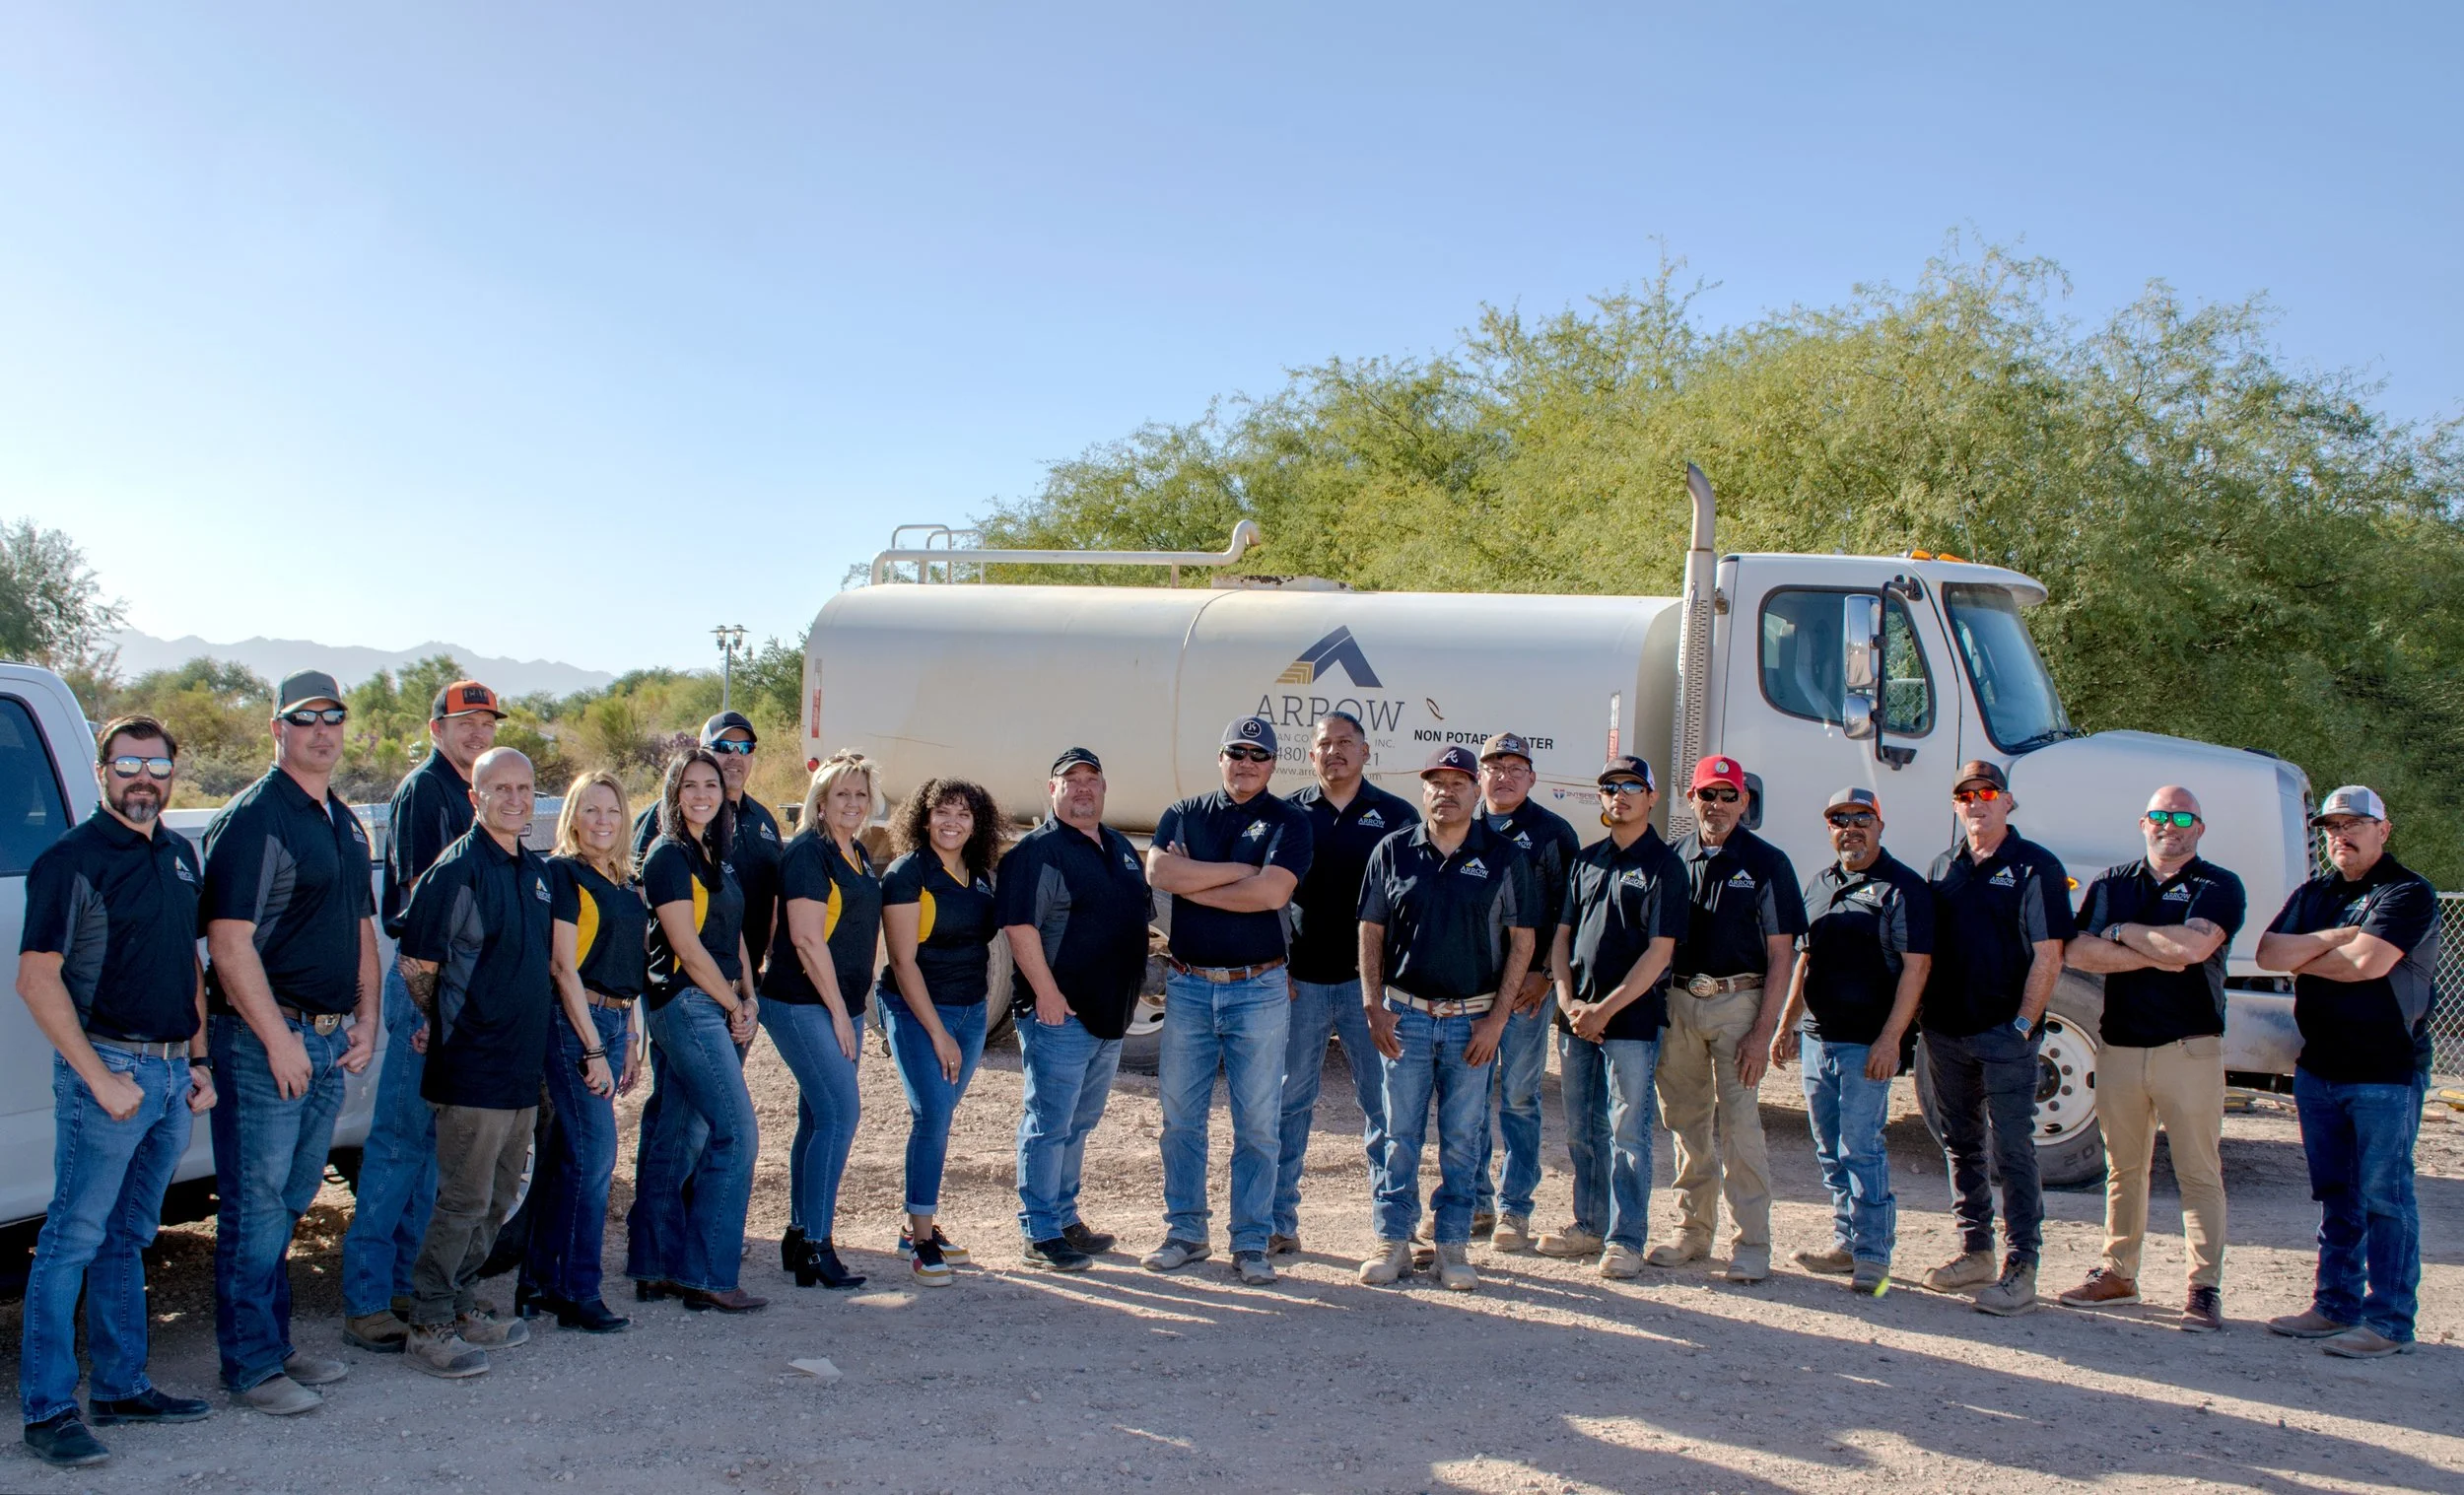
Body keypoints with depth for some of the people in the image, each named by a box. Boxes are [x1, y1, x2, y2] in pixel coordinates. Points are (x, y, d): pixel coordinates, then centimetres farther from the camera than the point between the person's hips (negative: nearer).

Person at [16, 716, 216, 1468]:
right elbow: (37, 979, -13)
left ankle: (122, 1386, 23)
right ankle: (48, 1410, 5)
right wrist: (99, 1077, -16)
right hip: (107, 1070, -7)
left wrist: (198, 1060, 14)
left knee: (127, 1238, 15)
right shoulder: (71, 860, -10)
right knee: (71, 1241, -2)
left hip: (171, 1072, 7)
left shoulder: (179, 855, 12)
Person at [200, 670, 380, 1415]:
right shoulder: (252, 820, -11)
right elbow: (229, 943, -17)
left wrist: (365, 1019, 11)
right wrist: (279, 1039, -18)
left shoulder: (345, 824, 15)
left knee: (290, 1202, 15)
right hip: (265, 1038, -8)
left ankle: (276, 1344, 25)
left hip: (328, 1039, 8)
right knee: (256, 1207, -1)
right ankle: (252, 1364, 7)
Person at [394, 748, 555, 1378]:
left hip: (523, 1066, 8)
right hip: (472, 1067, -8)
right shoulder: (458, 869, -13)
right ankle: (429, 1326, 7)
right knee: (464, 1200, -3)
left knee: (500, 1197, 15)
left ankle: (459, 1304, 27)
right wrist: (451, 1027, -2)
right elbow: (415, 964, -11)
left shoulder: (536, 870, 12)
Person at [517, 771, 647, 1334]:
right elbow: (564, 967, -12)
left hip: (613, 1021, 7)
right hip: (574, 1023, -7)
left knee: (565, 1155, 12)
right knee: (595, 1155, -9)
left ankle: (539, 1282, 19)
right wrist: (593, 1049, -15)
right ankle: (579, 1294, -2)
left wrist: (631, 1040, 15)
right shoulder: (562, 874, -8)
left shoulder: (627, 883, 15)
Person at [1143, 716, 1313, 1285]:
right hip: (1188, 987, 3)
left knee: (1257, 1124, 2)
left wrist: (1191, 883, -8)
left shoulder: (1289, 823, 1)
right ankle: (1185, 1233, 21)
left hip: (1258, 989, -2)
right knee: (1181, 1117, 9)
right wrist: (1239, 869, -12)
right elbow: (1157, 871, -10)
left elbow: (1272, 892, -16)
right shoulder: (1183, 814, 9)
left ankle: (1251, 1243, 12)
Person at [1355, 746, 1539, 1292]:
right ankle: (1394, 1242, 13)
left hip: (1474, 1019, 0)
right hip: (1404, 1016, 1)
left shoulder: (1505, 856, 1)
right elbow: (1370, 931, 7)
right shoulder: (1393, 851, 4)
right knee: (1400, 1134, 4)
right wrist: (1373, 1007, -3)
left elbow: (1521, 941, 2)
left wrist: (1496, 1018, -5)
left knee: (1462, 1139, 6)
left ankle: (1452, 1246, 16)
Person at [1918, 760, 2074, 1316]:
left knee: (2012, 1150, -5)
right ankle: (1976, 1251, 24)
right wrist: (1921, 1013, 8)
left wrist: (2024, 1025, -16)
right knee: (1961, 1144, 13)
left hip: (2004, 1035, -6)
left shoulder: (2035, 867, -6)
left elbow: (2047, 956, -11)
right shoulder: (1945, 867, 13)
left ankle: (2021, 1268, 0)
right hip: (1946, 1032, 6)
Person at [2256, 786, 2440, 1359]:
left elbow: (2368, 963, -21)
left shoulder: (2408, 893, -7)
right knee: (2335, 1196, 13)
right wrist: (2335, 939, -13)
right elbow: (2267, 952, 0)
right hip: (2318, 1069, 7)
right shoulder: (2312, 894, 13)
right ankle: (2336, 1305, 21)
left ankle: (2390, 1322, 2)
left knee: (2384, 1198, -3)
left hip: (2387, 1074, -7)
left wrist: (2303, 959, -4)